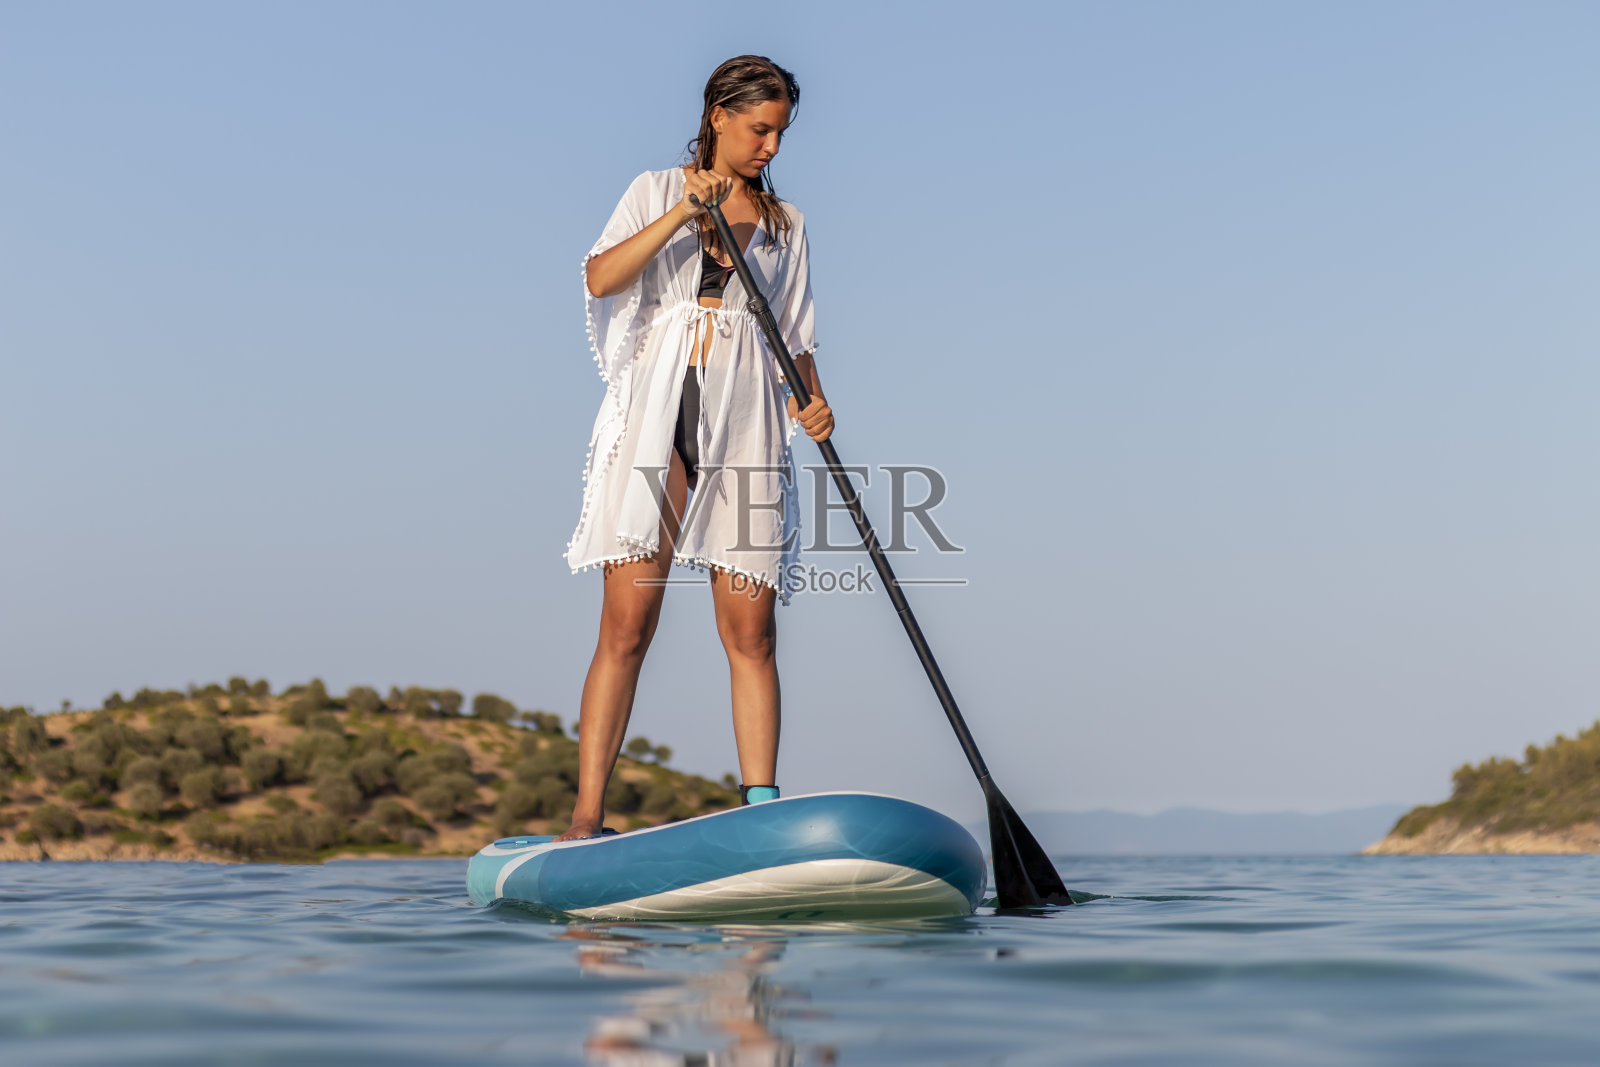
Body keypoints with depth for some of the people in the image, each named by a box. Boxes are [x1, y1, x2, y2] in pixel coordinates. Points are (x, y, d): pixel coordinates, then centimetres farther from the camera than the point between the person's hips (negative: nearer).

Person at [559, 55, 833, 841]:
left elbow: (797, 338, 18)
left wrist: (813, 401, -2)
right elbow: (599, 278, -4)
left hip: (744, 424, 2)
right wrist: (682, 213, -14)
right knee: (626, 626, -7)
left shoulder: (784, 223, 19)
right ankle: (586, 819, -4)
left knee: (750, 633, -4)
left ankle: (761, 811, -2)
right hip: (656, 413, -2)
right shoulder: (656, 191, 12)